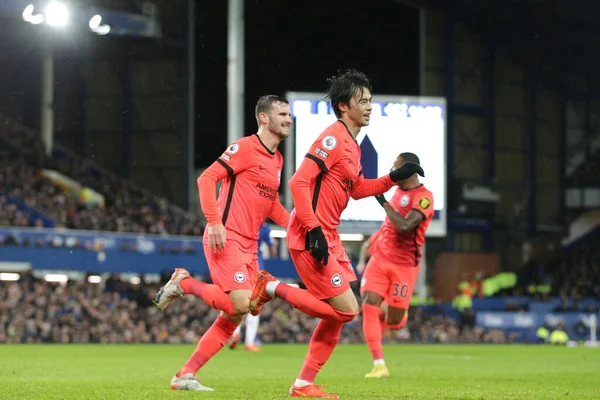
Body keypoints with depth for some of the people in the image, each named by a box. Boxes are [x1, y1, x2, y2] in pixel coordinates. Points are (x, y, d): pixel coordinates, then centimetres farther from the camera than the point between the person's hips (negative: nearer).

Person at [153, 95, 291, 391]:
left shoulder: (277, 159, 17)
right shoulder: (245, 147, -9)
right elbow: (207, 178, -15)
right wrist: (215, 222, -23)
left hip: (249, 245, 9)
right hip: (226, 239, -8)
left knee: (235, 316, 4)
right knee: (240, 304, -20)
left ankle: (186, 375, 9)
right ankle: (183, 283, 3)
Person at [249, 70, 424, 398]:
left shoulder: (352, 144, 15)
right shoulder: (333, 138, -14)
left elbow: (357, 189, 29)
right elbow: (299, 182, -21)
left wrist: (395, 178, 18)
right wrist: (313, 229, -25)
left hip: (328, 238, 10)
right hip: (310, 237, -10)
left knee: (338, 315, 9)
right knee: (346, 309, -11)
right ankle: (272, 288, 0)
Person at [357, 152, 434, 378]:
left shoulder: (423, 197, -15)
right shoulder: (398, 191, 10)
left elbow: (404, 226, -28)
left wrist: (384, 203, -19)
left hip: (404, 265, -6)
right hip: (379, 258, 6)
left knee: (393, 322, -1)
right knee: (369, 306, -13)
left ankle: (390, 310, 37)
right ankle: (379, 365, -9)